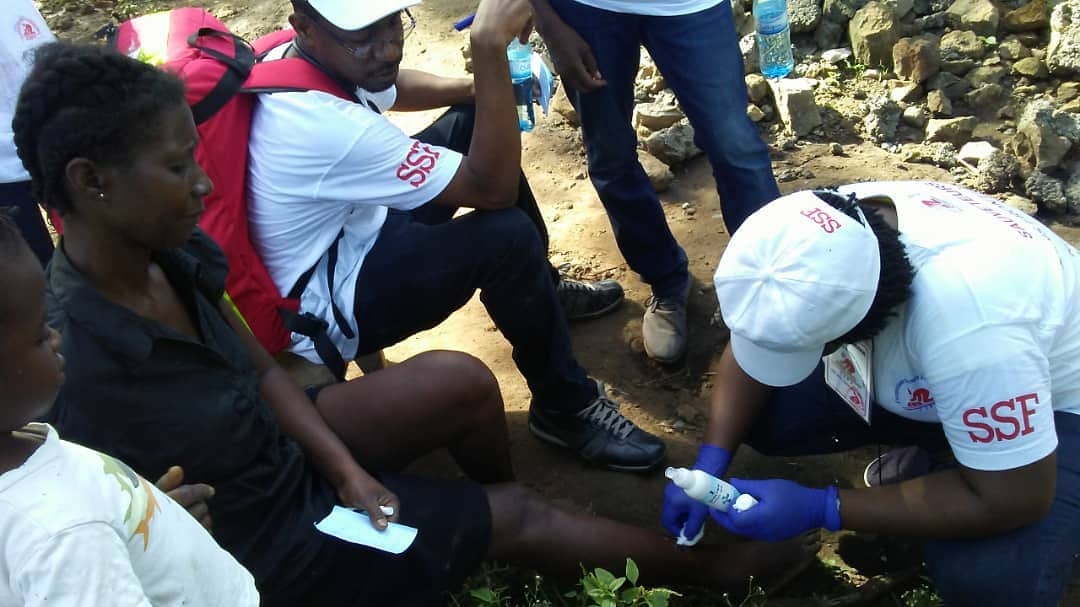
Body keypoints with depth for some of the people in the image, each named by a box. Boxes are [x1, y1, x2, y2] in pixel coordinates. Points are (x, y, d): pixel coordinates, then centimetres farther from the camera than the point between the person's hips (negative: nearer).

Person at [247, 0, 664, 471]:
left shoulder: (297, 60, -9)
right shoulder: (327, 125, -36)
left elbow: (392, 88, 14)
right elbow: (493, 189, -31)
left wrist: (480, 86, -4)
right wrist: (489, 50, -37)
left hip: (348, 237, 10)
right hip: (329, 309, -10)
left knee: (473, 123, 11)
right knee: (507, 236, -29)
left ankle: (541, 289, 27)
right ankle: (565, 406, -6)